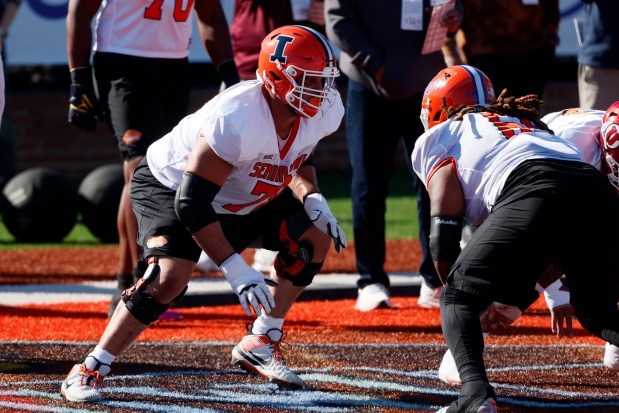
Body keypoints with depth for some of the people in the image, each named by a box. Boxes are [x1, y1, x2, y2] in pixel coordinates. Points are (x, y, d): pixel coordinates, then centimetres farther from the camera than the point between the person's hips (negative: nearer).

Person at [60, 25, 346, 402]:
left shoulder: (324, 111, -17)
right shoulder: (236, 120, -39)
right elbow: (191, 203, -36)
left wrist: (312, 198, -14)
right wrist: (236, 269, -38)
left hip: (242, 197, 8)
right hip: (171, 186, -8)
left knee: (315, 237, -3)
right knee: (170, 279, -28)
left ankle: (261, 344, 9)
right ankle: (89, 371, -17)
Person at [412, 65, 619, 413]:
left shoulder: (437, 139, 26)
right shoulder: (526, 121, 43)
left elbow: (445, 240, 14)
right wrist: (518, 298, 50)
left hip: (532, 194, -5)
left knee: (458, 300, 9)